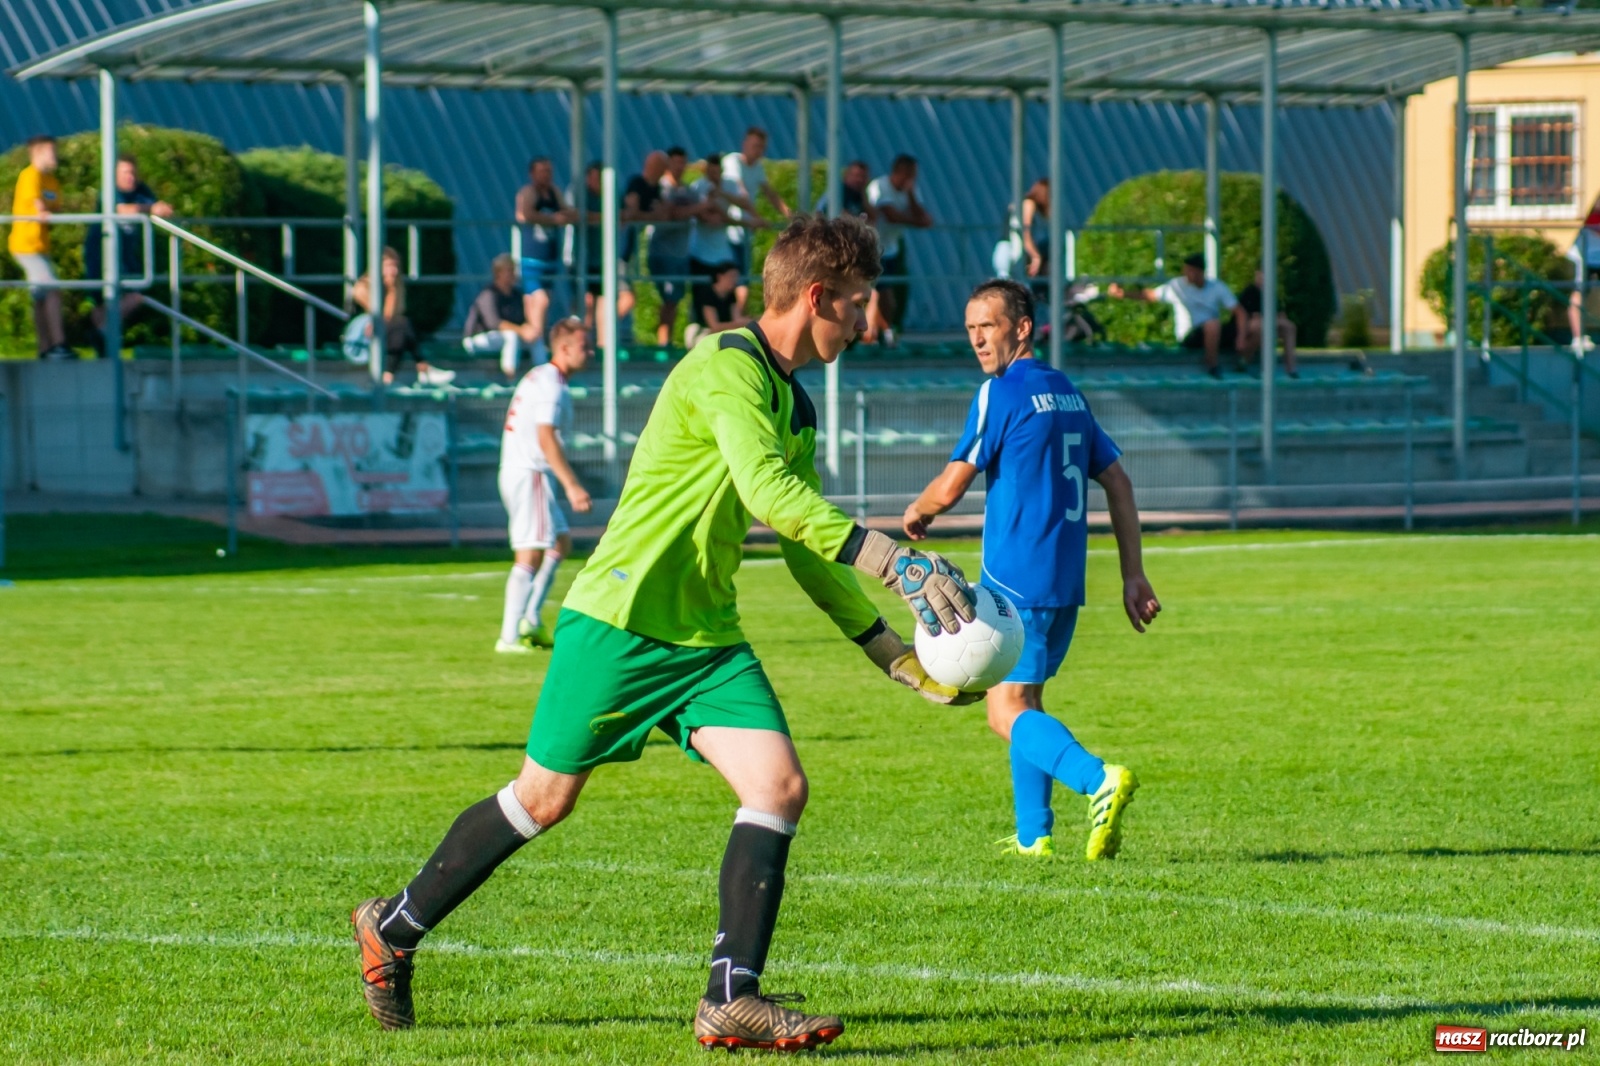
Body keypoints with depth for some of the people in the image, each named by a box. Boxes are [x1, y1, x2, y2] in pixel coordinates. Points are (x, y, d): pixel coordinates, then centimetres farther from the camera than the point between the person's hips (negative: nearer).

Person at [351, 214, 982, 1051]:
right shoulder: (727, 366, -17)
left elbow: (808, 550, 19)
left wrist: (899, 657, 16)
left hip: (705, 635, 8)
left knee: (779, 786, -10)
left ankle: (731, 1000, -10)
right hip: (620, 621, -8)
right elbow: (768, 493, -31)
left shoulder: (795, 407, 12)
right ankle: (392, 929, 24)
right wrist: (899, 564, -34)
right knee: (543, 798, 4)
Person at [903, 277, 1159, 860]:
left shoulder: (1001, 394, -9)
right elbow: (1117, 481, 17)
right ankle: (1033, 835, 15)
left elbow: (951, 487, -10)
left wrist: (916, 513, 12)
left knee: (1007, 711, -10)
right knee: (1025, 701, 18)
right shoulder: (1067, 393, 15)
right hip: (1066, 580, 8)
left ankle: (1099, 780, -32)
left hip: (1015, 578, -8)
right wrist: (1133, 575, 17)